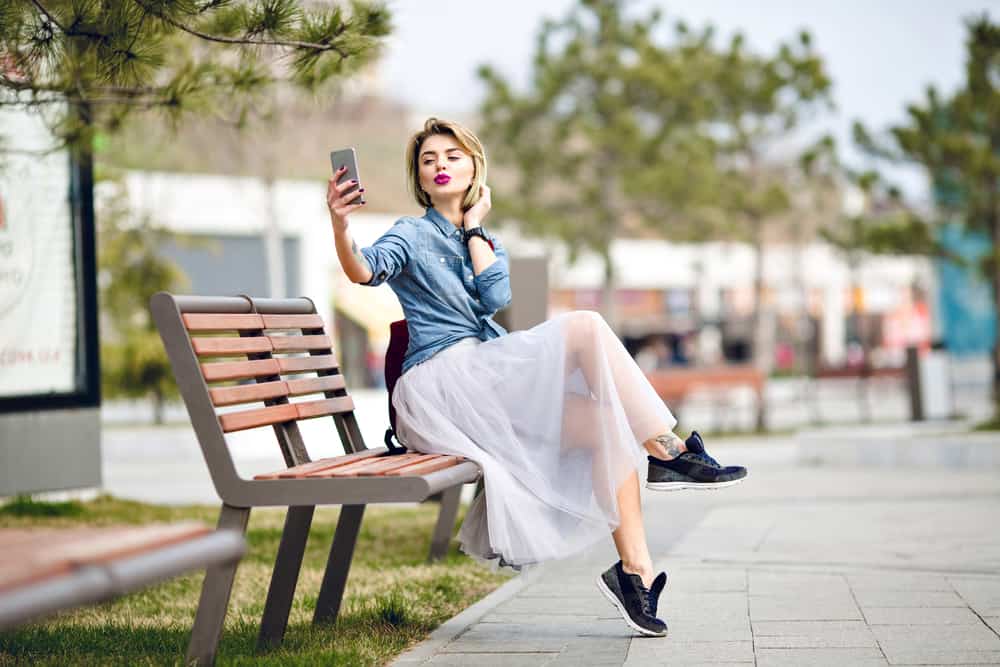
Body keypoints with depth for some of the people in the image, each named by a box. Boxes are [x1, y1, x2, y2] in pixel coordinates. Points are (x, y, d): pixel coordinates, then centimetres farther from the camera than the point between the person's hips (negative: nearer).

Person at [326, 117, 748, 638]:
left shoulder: (488, 242, 24)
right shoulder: (412, 235, 7)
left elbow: (495, 298, 1)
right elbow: (365, 271, -17)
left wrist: (473, 228, 6)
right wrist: (340, 226, -37)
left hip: (491, 377, 6)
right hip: (441, 379, -6)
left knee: (610, 421, -15)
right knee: (583, 326, -23)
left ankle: (634, 570, -17)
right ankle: (667, 451, -20)